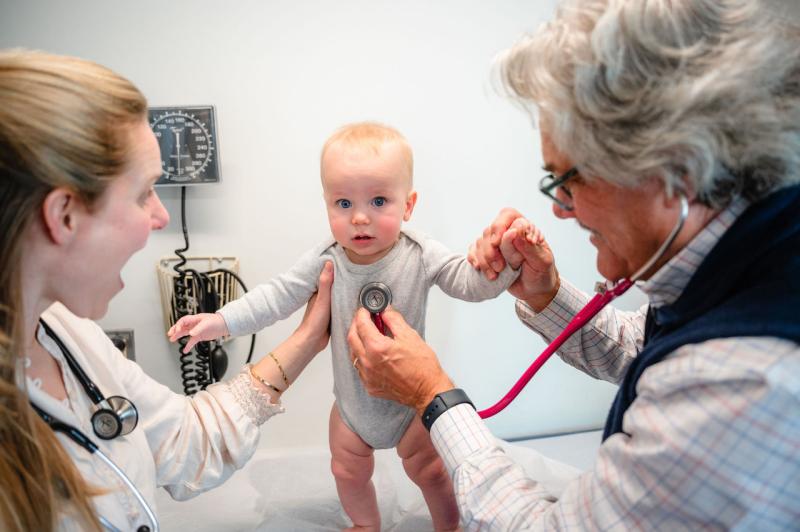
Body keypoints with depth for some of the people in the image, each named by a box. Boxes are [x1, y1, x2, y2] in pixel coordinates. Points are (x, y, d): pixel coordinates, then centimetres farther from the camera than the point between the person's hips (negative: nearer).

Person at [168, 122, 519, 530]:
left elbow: (471, 282, -28)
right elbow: (277, 296, -10)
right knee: (347, 472, 22)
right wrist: (222, 321, -16)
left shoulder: (421, 256, -24)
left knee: (430, 470, 15)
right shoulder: (325, 261, -19)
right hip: (352, 399, 3)